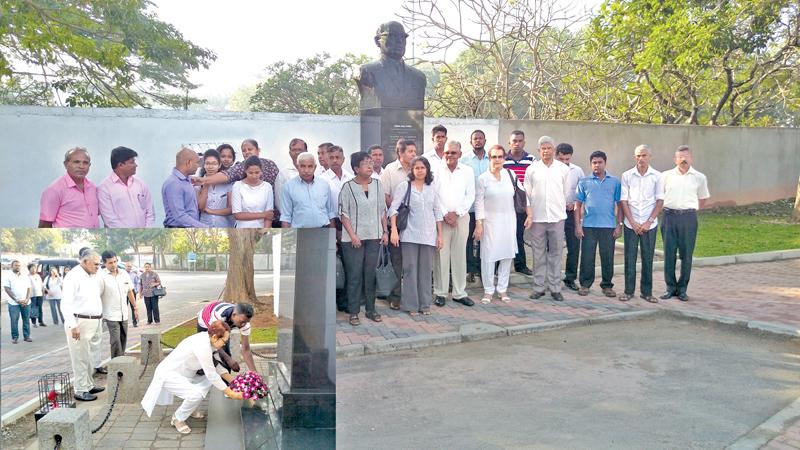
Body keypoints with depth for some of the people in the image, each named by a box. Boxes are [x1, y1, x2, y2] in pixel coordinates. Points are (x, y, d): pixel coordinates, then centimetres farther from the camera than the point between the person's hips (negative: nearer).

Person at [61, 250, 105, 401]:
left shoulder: (94, 276, 12)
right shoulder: (73, 276, -13)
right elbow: (65, 304, -18)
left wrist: (99, 319, 18)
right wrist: (73, 325, -23)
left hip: (94, 322, 8)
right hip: (79, 323, -8)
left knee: (89, 357, 17)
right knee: (80, 358, -1)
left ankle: (89, 385, 29)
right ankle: (80, 391, 7)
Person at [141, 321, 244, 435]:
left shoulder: (207, 339, -4)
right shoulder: (202, 346, -30)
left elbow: (217, 363, 7)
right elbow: (211, 374, -26)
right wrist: (230, 393, -20)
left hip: (181, 372, 10)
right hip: (168, 374, -10)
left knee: (208, 381, 8)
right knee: (196, 394, -26)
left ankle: (189, 409, 23)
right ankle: (177, 419, 0)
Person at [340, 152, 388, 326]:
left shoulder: (377, 184, 8)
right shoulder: (348, 187, -4)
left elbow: (383, 210, 13)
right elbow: (343, 214, -5)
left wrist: (385, 231, 8)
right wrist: (352, 235, -12)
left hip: (374, 236, 4)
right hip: (354, 238, -3)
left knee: (370, 274, 9)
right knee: (354, 275, 0)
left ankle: (371, 309, 19)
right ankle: (353, 312, 9)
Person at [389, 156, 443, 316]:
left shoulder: (431, 189, 12)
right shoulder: (404, 186, 0)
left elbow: (437, 212, 14)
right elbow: (394, 208, -6)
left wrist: (440, 235, 10)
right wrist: (394, 230, -16)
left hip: (429, 235, 4)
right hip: (410, 235, -3)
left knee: (426, 269, 7)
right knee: (410, 269, 0)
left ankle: (425, 304, 17)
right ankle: (411, 305, 9)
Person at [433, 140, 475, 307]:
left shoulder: (467, 171, 6)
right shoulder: (436, 171, 1)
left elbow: (470, 196, 4)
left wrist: (456, 213, -5)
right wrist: (445, 214, -7)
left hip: (461, 217, 2)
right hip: (440, 218, -2)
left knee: (460, 256, 5)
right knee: (441, 255, -2)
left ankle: (460, 293, 13)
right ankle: (440, 293, 8)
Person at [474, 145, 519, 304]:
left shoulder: (511, 175, 5)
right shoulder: (483, 178, -2)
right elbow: (479, 202, -4)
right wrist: (478, 224, -9)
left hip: (508, 221, 3)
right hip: (490, 221, -3)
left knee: (507, 255, 6)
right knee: (488, 256, -3)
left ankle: (502, 289, 17)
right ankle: (488, 290, 8)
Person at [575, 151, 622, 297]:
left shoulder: (615, 182, 6)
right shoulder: (584, 182, 5)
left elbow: (619, 204, 6)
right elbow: (578, 205, 5)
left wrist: (619, 225, 0)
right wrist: (577, 225, -2)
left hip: (609, 226, 0)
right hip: (588, 226, 0)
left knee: (608, 257, 6)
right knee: (587, 256, 3)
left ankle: (607, 285, 19)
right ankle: (585, 284, 15)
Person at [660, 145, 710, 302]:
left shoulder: (699, 178, 5)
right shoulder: (666, 176, 4)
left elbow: (703, 199, 16)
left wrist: (691, 210, 9)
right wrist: (666, 208, 8)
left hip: (688, 218, 0)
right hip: (669, 216, 0)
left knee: (686, 255, 3)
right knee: (669, 254, 2)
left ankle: (682, 289, 14)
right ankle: (670, 287, 12)